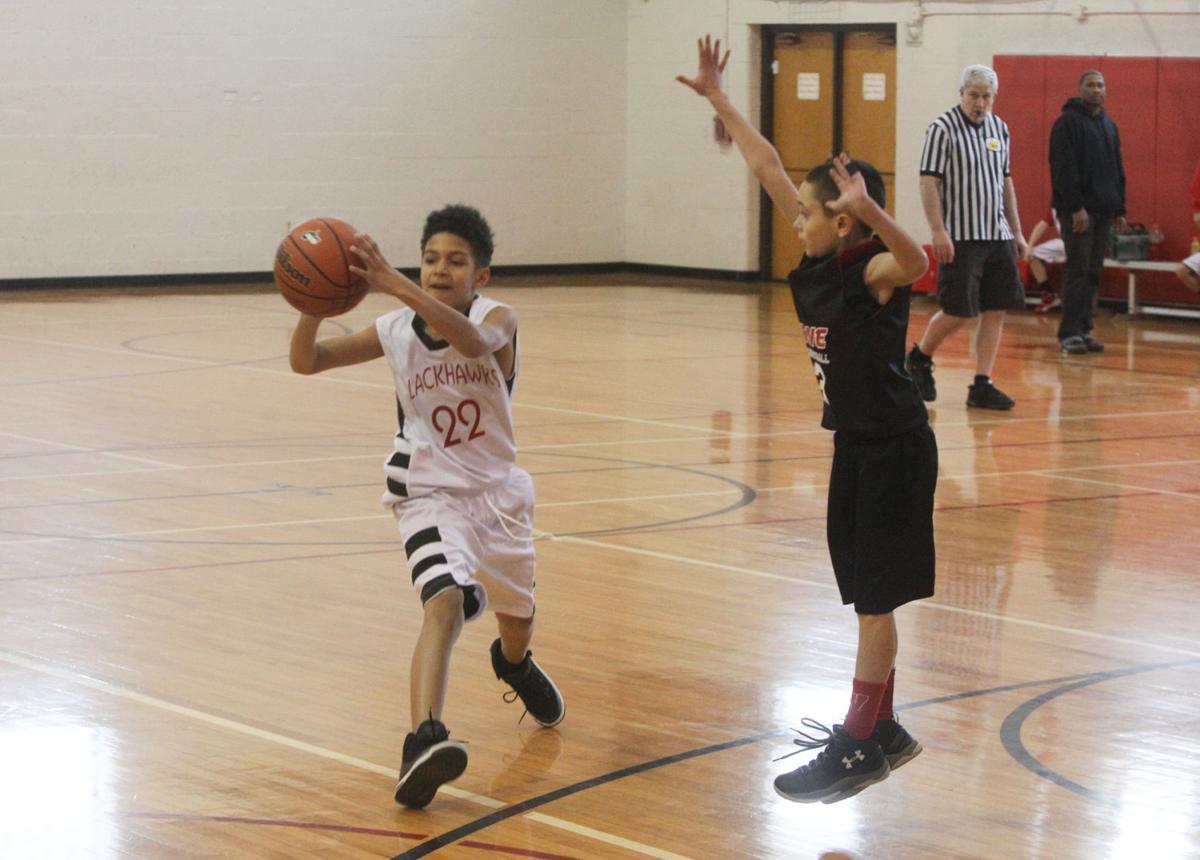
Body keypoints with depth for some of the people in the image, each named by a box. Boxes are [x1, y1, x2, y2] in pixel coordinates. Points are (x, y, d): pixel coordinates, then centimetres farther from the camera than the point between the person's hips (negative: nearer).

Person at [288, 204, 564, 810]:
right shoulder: (395, 332, -11)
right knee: (446, 601, -29)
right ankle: (423, 742, -43)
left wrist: (394, 284, -53)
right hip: (429, 494, -2)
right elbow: (305, 362, -14)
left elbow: (475, 342, -43)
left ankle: (513, 663, 62)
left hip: (497, 489, 2)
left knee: (517, 616, 24)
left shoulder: (498, 319, -17)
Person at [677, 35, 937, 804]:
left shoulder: (874, 272, -20)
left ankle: (857, 748, 2)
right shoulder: (820, 263, 1)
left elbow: (916, 259, -45)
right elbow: (769, 170, 7)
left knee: (875, 598, -3)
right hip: (856, 443, 8)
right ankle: (880, 730, 24)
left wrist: (867, 207, -62)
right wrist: (718, 99, 11)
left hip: (894, 451, -8)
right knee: (867, 596, 14)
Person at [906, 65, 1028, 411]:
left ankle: (981, 386, 5)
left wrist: (1017, 232, 16)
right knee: (958, 312, -6)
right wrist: (939, 231, -20)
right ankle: (919, 358, 20)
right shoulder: (943, 129, -8)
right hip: (960, 238, -7)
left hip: (998, 236, 7)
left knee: (996, 310, 1)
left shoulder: (999, 128, 13)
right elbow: (929, 182, -12)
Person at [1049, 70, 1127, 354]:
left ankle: (1084, 330, 10)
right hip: (1078, 210, -7)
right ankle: (1070, 333, -7)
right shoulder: (1068, 122, -6)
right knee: (1078, 269, -9)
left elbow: (1117, 170, 21)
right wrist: (1075, 206, -19)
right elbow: (1064, 167, -14)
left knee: (1093, 272, 6)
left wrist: (1119, 208, 14)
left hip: (1103, 210, 7)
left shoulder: (1109, 125, 17)